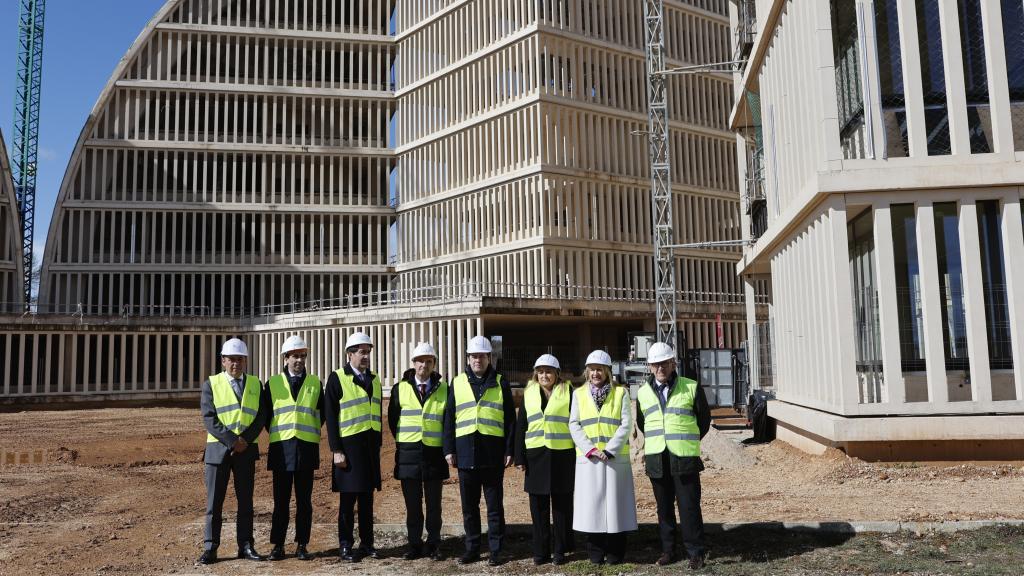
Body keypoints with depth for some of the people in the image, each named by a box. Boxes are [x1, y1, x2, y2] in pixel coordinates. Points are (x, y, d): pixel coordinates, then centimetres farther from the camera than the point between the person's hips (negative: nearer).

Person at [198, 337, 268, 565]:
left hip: (247, 450, 2)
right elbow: (209, 418, -8)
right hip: (218, 449, -2)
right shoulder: (211, 384, 2)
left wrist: (245, 440, -13)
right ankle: (210, 548, 9)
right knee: (214, 501, 2)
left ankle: (245, 546, 16)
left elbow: (261, 416, 2)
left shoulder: (256, 384, 9)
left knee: (245, 500, 8)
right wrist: (232, 441, -16)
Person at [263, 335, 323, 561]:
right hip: (281, 448, 0)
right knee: (281, 500, 4)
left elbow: (321, 413, 14)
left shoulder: (315, 383, 8)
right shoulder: (273, 383, 6)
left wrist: (311, 432, 10)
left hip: (307, 448, 1)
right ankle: (278, 545, 12)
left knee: (304, 500, 5)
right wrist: (276, 433, 8)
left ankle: (302, 545, 13)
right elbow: (266, 414, 11)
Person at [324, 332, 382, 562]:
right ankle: (345, 545, 13)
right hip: (349, 445, -5)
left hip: (371, 446, 5)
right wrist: (336, 450, -12)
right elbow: (330, 417, -8)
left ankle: (367, 543, 19)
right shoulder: (337, 379, -6)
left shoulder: (374, 380, 13)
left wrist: (378, 445, 13)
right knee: (348, 498, 2)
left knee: (367, 498, 11)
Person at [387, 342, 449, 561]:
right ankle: (415, 545, 17)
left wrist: (445, 445, 5)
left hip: (434, 452, 0)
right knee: (412, 504, 7)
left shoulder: (443, 389, 3)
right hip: (408, 453, 1)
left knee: (434, 504, 6)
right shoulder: (400, 388, 4)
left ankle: (434, 545, 16)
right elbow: (392, 418, 12)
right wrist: (402, 441, 10)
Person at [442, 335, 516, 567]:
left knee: (495, 505, 4)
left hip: (493, 454, -2)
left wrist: (509, 450, -2)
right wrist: (449, 450, 2)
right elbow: (449, 418, 8)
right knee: (469, 505, 9)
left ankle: (495, 550, 13)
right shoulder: (457, 383, 9)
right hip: (466, 453, 2)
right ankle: (472, 548, 21)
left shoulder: (500, 383, 5)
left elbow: (510, 419, 4)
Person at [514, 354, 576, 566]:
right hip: (536, 456, 3)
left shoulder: (568, 391, 1)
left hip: (562, 455, -3)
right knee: (538, 506, 7)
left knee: (561, 505, 6)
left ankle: (561, 550, 17)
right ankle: (540, 551, 17)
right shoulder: (529, 393, 9)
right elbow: (521, 427, 9)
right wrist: (520, 457, 4)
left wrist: (580, 454, -5)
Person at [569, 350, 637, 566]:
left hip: (616, 457, -1)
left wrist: (609, 450, -12)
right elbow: (574, 425, 2)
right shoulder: (579, 394, 8)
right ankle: (596, 553, 12)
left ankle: (615, 553, 10)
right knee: (591, 503, 2)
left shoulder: (621, 392, 3)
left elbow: (626, 425, -3)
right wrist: (590, 450, -10)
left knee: (615, 502, 0)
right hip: (588, 458, 1)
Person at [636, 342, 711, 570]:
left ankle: (696, 552, 9)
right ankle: (668, 549, 21)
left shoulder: (691, 388, -1)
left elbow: (704, 419, 10)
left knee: (689, 506, -3)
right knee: (664, 507, 11)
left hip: (684, 458, -3)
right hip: (656, 459, 3)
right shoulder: (643, 393, 9)